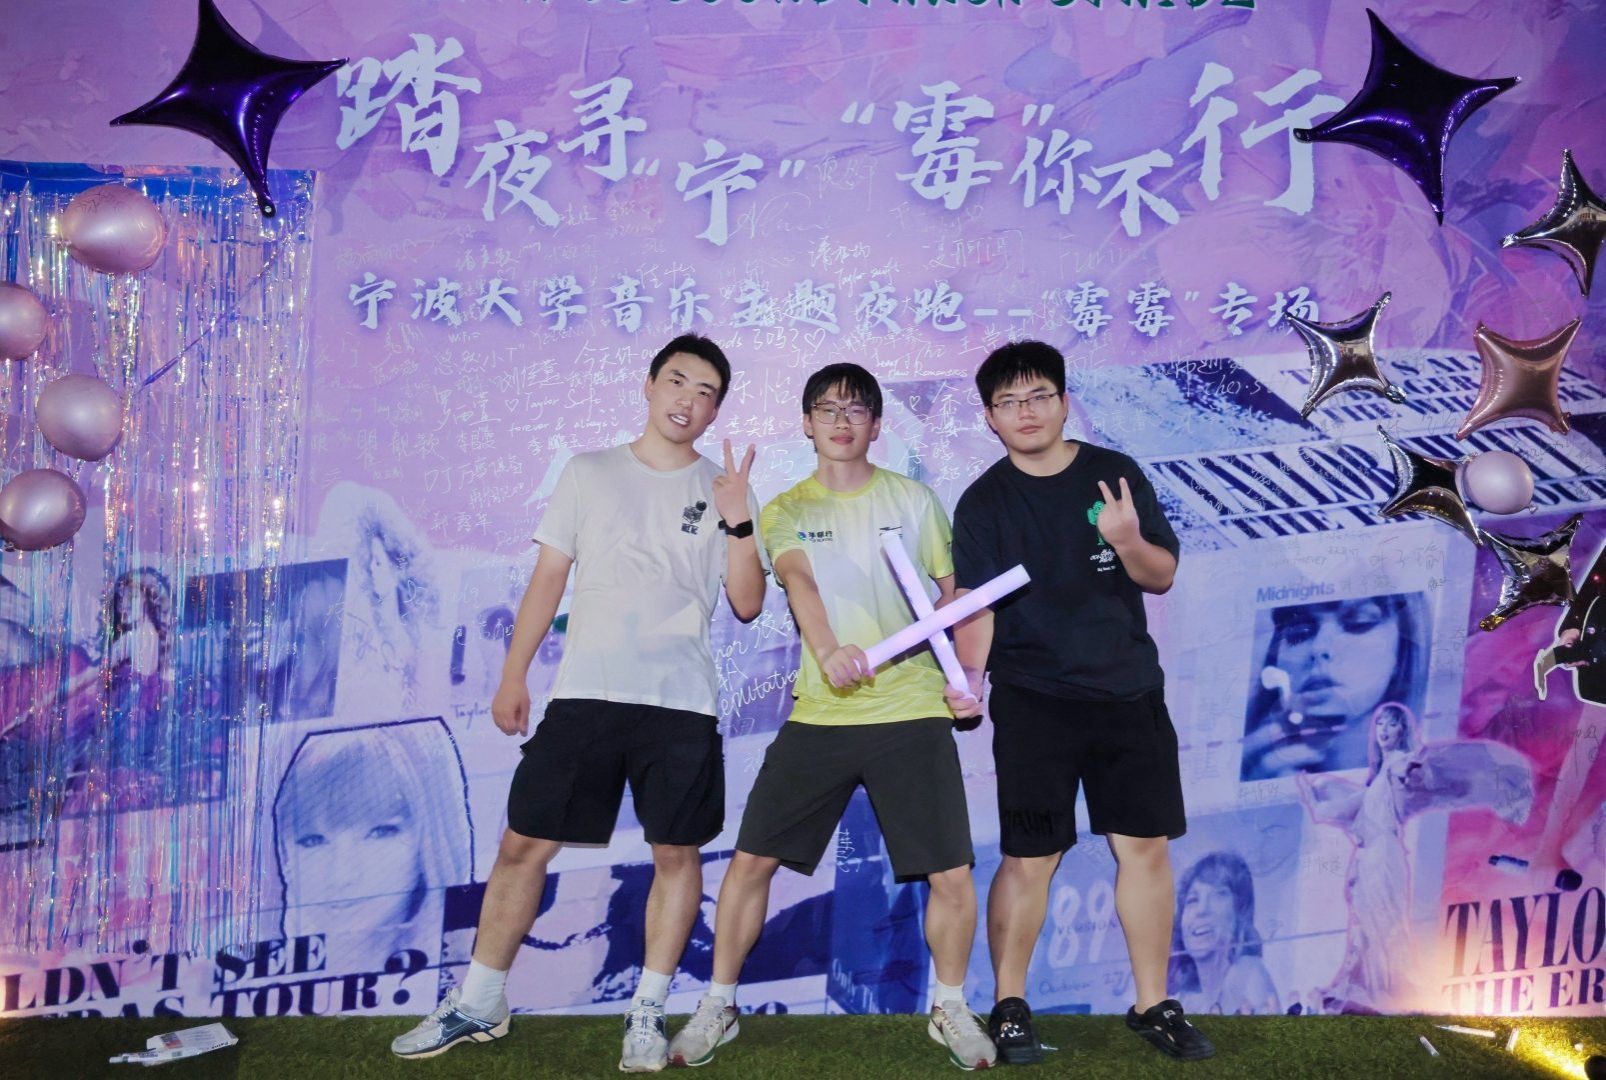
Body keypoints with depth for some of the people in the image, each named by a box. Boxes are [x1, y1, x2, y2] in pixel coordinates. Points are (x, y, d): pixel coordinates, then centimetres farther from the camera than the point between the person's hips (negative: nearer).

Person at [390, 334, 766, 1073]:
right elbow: (548, 580, 10)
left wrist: (738, 522, -13)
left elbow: (747, 603, 1)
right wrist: (513, 675, 6)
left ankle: (646, 1012, 18)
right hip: (583, 694, 1)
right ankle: (479, 1003, 19)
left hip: (681, 703, 0)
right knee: (524, 842, 3)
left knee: (676, 852, 2)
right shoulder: (589, 473, 10)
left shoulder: (723, 490, 7)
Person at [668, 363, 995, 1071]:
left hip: (913, 712, 0)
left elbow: (954, 588, 11)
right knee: (751, 859, 1)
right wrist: (828, 649, -34)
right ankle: (719, 1004, 22)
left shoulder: (914, 500, 7)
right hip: (819, 715, 1)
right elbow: (798, 580, -14)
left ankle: (950, 1008, 24)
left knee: (951, 875, -2)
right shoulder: (786, 510, 5)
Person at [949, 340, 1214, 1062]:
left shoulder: (1117, 475, 4)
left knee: (1146, 846, 6)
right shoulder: (983, 502, 0)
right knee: (1029, 858, -3)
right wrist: (970, 675, -26)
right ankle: (1010, 1008, 15)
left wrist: (1129, 543, -17)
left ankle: (1153, 1005, 22)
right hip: (1033, 698, -2)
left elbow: (1163, 575, 5)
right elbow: (975, 601, -8)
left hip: (1130, 691, 3)